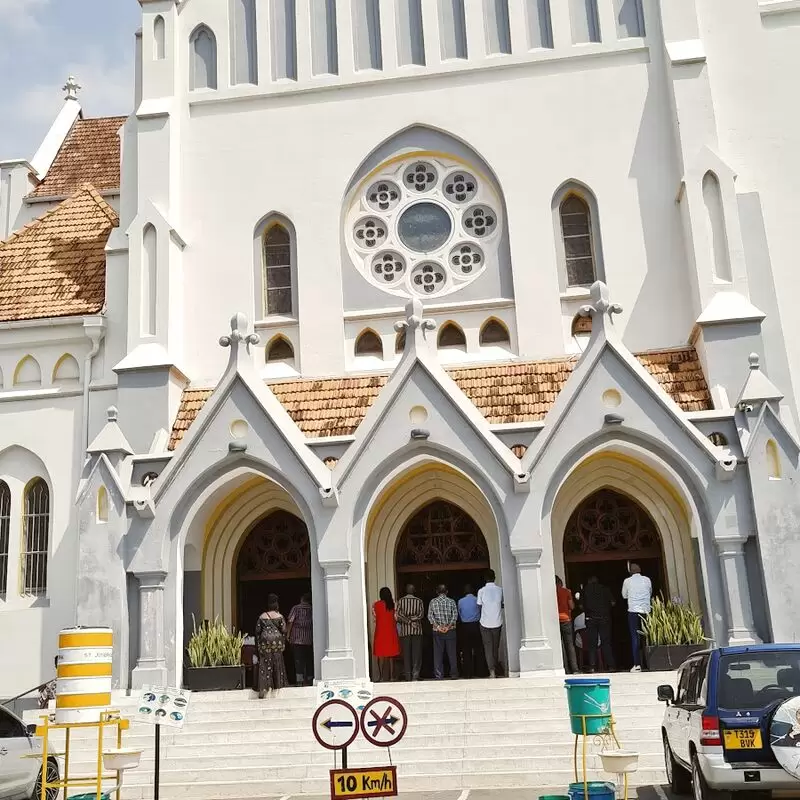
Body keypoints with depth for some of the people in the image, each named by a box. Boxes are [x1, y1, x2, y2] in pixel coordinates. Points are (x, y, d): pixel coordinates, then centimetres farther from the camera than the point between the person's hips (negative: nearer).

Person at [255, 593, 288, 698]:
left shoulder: (262, 617, 4)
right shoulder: (279, 616, -1)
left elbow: (257, 631, 4)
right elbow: (283, 630, -5)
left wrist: (257, 644, 12)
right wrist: (283, 642, 4)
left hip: (265, 641, 1)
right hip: (277, 640, -1)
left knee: (264, 664, 0)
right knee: (277, 663, 12)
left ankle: (263, 687, -10)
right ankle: (278, 684, 20)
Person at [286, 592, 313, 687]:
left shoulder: (296, 608, -2)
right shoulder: (311, 609, 2)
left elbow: (290, 621, -6)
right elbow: (314, 623, 3)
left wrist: (288, 634, 1)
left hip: (297, 638, -2)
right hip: (309, 639, 2)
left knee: (298, 660, -2)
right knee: (309, 660, 9)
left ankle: (299, 680, -8)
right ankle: (309, 679, 11)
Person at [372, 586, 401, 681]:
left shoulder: (376, 604, -5)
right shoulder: (393, 604, 0)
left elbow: (374, 619, -2)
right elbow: (396, 618, 0)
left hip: (380, 632, -2)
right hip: (391, 631, 2)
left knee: (381, 655, 4)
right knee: (391, 655, 9)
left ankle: (381, 676, 1)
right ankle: (391, 676, 9)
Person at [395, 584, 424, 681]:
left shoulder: (400, 601, 3)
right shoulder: (419, 601, 3)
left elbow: (399, 615, -6)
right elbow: (421, 614, -6)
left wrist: (408, 621, -2)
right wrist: (412, 619, -3)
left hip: (404, 630, 0)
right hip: (417, 630, 0)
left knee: (406, 654, 4)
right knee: (416, 654, 1)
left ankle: (408, 676, 4)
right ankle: (415, 675, -5)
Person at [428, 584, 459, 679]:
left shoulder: (433, 602, 3)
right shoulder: (451, 601, 2)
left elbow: (430, 616, -5)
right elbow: (455, 615, -7)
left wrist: (438, 626, -10)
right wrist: (448, 626, -11)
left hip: (437, 631, 0)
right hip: (450, 630, 0)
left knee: (438, 653, 4)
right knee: (452, 652, 8)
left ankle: (438, 675, 2)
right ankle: (454, 673, 12)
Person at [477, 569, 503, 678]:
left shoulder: (481, 591, -7)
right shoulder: (500, 590, -3)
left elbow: (480, 607, -1)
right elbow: (502, 604, 8)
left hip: (485, 623, -2)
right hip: (497, 623, 2)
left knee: (488, 648, 1)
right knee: (496, 647, 14)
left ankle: (492, 671, -12)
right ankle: (495, 670, 21)